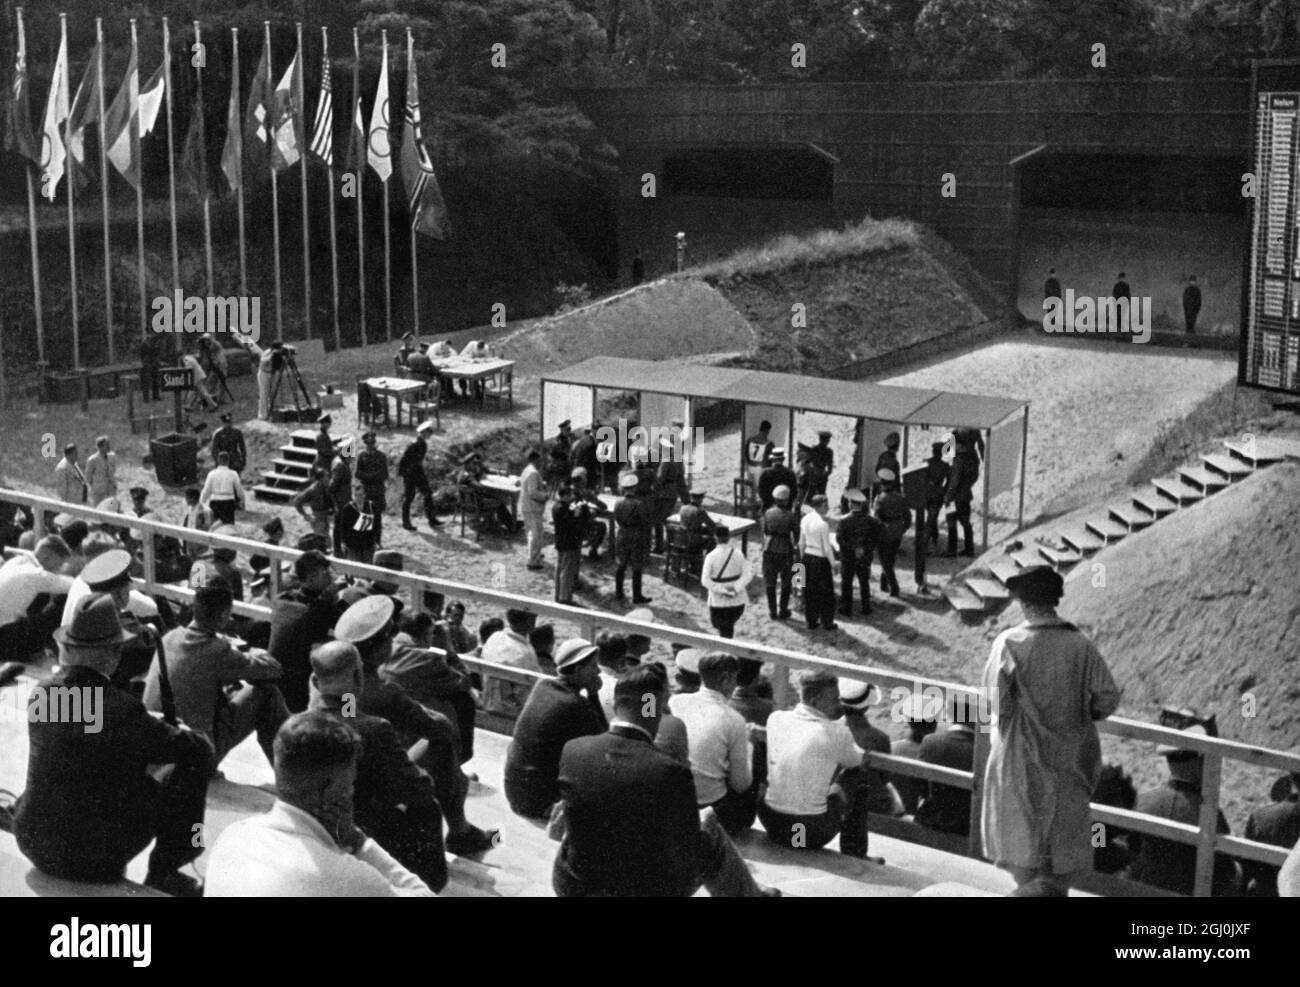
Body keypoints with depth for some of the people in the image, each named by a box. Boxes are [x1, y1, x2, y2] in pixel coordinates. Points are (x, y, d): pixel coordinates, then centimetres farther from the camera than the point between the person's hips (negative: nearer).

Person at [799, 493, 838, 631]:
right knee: (826, 592, 9)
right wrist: (833, 564, -6)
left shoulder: (805, 520, 0)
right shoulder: (822, 524, -20)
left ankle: (811, 621, 23)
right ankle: (827, 622, 19)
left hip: (808, 557, 6)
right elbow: (827, 548, -15)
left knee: (809, 591, 15)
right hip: (821, 559, -6)